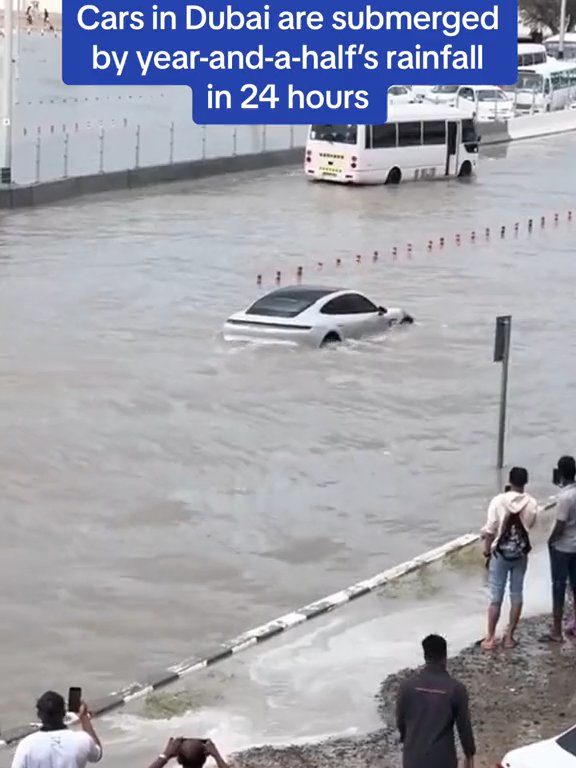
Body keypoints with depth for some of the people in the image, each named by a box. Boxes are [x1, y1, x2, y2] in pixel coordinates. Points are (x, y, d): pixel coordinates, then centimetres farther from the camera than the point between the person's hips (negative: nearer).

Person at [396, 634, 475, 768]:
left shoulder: (408, 686, -8)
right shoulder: (456, 689, -14)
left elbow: (400, 719, 4)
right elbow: (464, 725, -7)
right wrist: (469, 754, 7)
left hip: (414, 756, 2)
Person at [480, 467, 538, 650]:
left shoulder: (498, 501, -13)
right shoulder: (531, 503, -7)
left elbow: (490, 531, -11)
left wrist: (487, 553, 0)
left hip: (500, 554, -2)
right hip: (521, 554, 2)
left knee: (496, 597, 3)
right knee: (516, 595, 11)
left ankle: (490, 638, 5)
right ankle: (510, 636, 14)